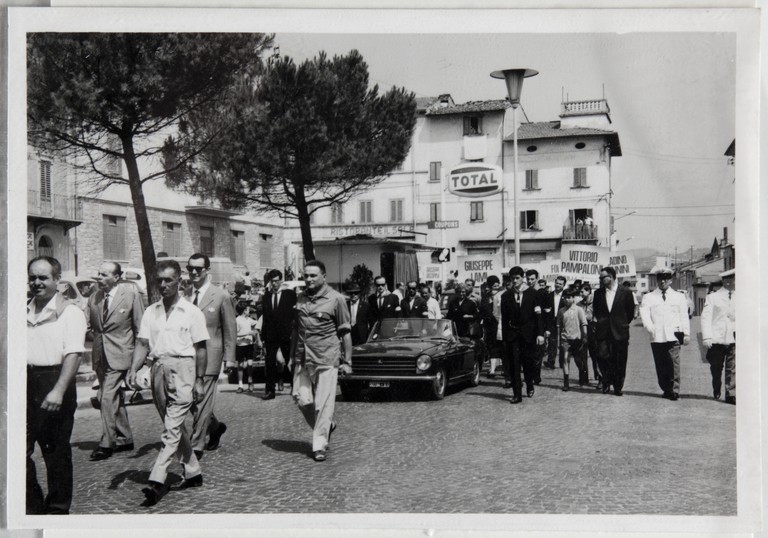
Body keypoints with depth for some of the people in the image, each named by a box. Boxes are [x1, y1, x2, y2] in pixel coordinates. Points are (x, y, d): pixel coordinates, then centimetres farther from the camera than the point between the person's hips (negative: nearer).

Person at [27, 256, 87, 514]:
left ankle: (58, 508, 18)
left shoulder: (69, 312, -4)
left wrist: (58, 391, -23)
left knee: (56, 450, 5)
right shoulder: (24, 312, 13)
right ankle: (32, 505, 20)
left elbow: (73, 354, -13)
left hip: (54, 381, -5)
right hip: (25, 382, 5)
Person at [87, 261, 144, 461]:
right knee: (115, 399, 14)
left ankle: (106, 443, -5)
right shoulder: (94, 298, 8)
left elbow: (139, 326, -4)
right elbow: (86, 324, 10)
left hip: (119, 354, -6)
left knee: (108, 398, -12)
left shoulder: (131, 294, -7)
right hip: (100, 355, 6)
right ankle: (125, 439, 25)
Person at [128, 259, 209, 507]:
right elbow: (142, 343, 7)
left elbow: (200, 348, 0)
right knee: (174, 426, 13)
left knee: (172, 427, -11)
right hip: (159, 368, 5)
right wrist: (133, 370, -9)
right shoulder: (150, 312, 12)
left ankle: (157, 481, -16)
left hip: (182, 368, -5)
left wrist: (200, 380, -4)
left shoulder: (192, 312, 0)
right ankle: (193, 472, 25)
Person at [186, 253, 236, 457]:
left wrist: (229, 358, -2)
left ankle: (196, 446, 2)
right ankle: (215, 427, 37)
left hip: (208, 356, -4)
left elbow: (230, 329, 1)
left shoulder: (221, 296, -2)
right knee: (192, 400, 11)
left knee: (202, 402, -5)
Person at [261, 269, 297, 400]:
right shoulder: (266, 296, 11)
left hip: (286, 334, -3)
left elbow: (294, 314, -2)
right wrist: (263, 334, 5)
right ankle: (270, 390, 5)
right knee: (270, 363, 1)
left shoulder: (290, 294, 0)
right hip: (271, 335, 3)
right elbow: (265, 316, 11)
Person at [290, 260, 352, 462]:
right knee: (302, 399, 2)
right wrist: (292, 356, 15)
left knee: (323, 403, -3)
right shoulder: (300, 298, 11)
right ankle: (326, 426, 27)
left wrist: (347, 361, -3)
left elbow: (345, 332, -1)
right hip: (303, 359, 5)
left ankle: (319, 445, 8)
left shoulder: (335, 299, -3)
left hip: (326, 358, -4)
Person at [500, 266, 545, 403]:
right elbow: (504, 318, 4)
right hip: (512, 334, 1)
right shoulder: (506, 296, 3)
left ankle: (529, 386, 34)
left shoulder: (531, 294, 0)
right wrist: (504, 338, 1)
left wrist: (540, 333, -10)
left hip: (528, 333, -1)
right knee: (513, 365, -4)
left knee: (528, 363, 7)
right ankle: (517, 394, 1)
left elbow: (538, 315, -2)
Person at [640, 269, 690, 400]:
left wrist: (686, 334, 6)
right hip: (656, 337, 1)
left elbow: (684, 316, 13)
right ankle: (666, 390, 12)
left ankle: (675, 390, -8)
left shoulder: (679, 296, 15)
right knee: (660, 365, 2)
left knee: (673, 363, -12)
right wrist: (650, 327, -18)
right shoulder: (649, 297, 12)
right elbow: (644, 313, 0)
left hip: (673, 335, -1)